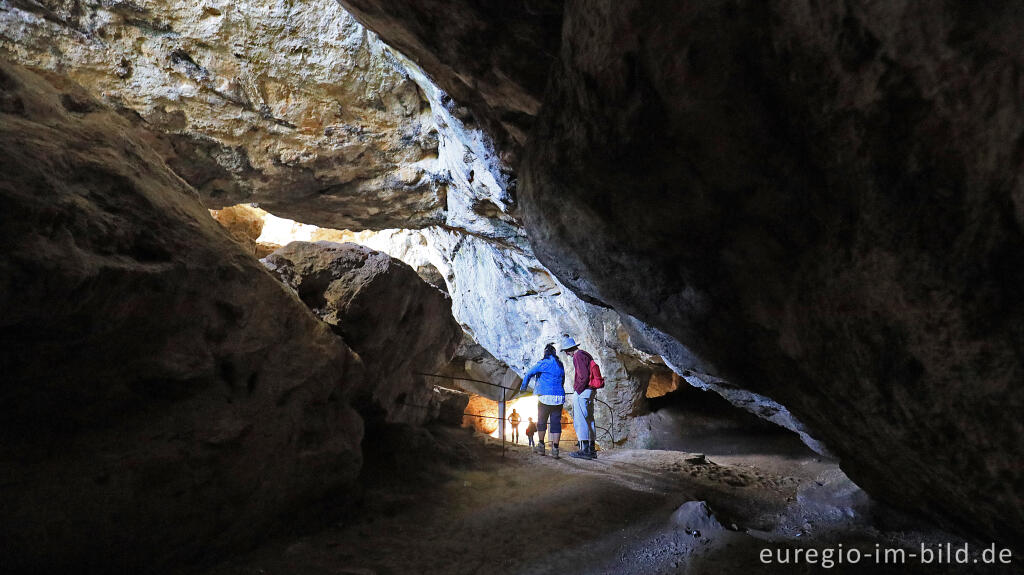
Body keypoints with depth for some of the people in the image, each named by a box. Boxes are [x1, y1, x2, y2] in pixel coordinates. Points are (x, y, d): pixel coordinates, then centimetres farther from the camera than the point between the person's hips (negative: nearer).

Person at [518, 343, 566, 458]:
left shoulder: (543, 363, -4)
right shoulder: (560, 365, 12)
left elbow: (529, 374, 0)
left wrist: (523, 387, 15)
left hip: (545, 397, -4)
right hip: (559, 397, 4)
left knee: (541, 421, 11)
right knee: (556, 422, 5)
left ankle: (541, 447, 17)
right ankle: (555, 449, 0)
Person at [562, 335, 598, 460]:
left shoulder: (578, 356, -12)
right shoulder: (586, 355, 18)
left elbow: (583, 376, -22)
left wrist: (577, 389, -12)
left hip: (582, 393, -10)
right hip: (590, 391, 10)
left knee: (581, 420, -7)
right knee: (589, 420, 11)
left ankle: (585, 450, -7)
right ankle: (592, 449, 15)